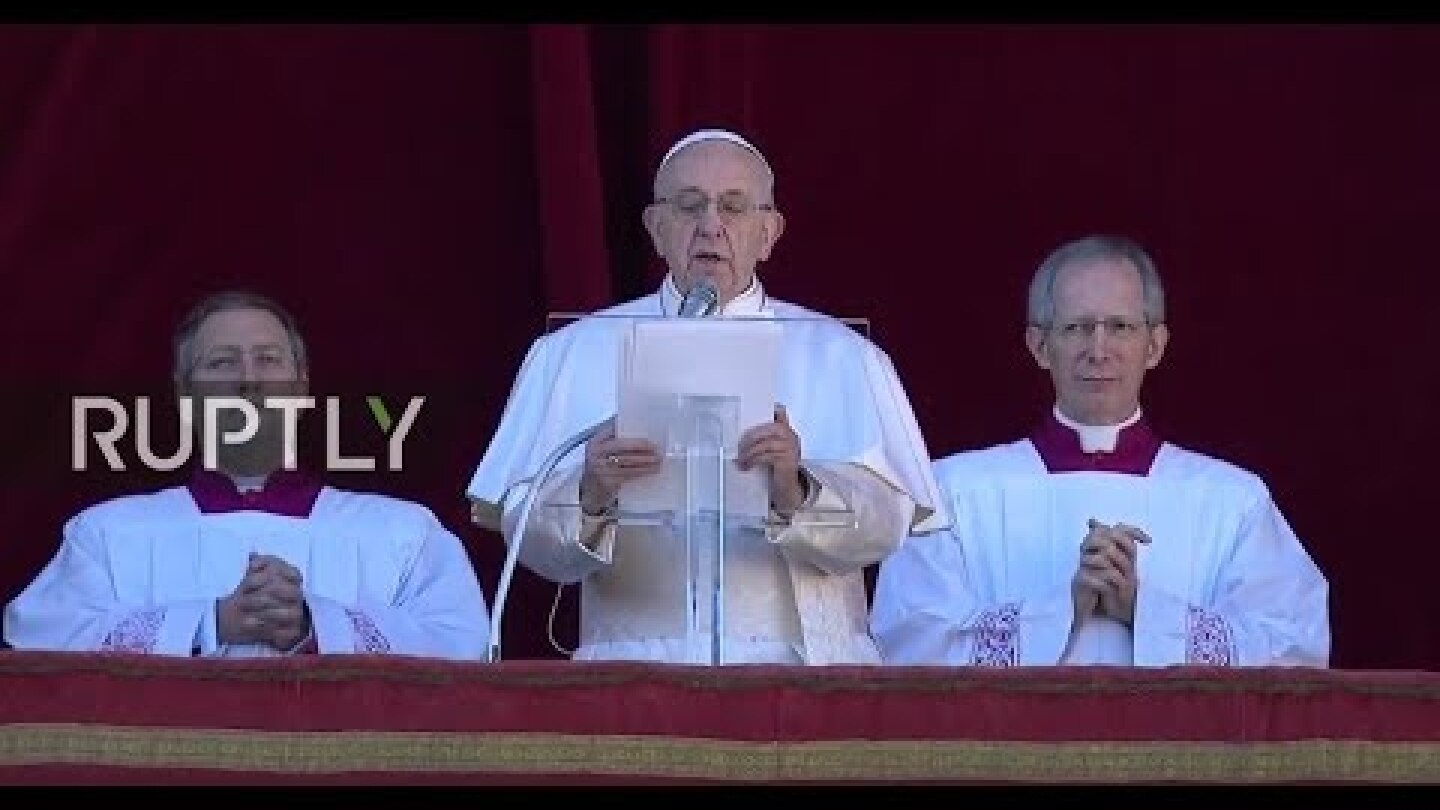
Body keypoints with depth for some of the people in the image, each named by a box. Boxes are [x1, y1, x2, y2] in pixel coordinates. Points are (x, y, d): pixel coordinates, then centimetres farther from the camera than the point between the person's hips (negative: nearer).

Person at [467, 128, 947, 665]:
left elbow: (885, 526, -1)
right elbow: (530, 537, 5)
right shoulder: (573, 354, 14)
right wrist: (590, 499, -15)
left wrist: (796, 494, -19)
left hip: (799, 666, 0)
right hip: (634, 660, 0)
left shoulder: (840, 357, 13)